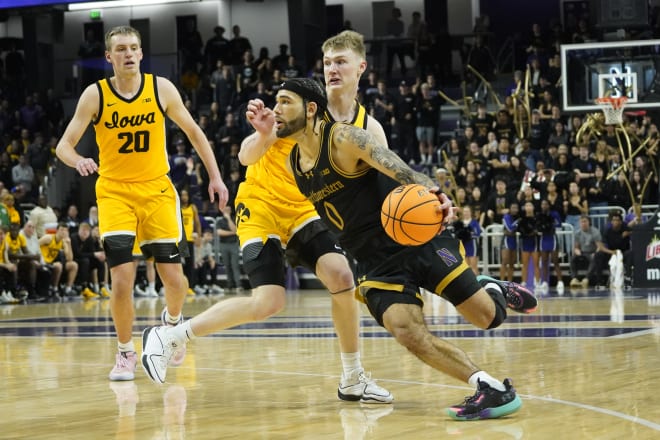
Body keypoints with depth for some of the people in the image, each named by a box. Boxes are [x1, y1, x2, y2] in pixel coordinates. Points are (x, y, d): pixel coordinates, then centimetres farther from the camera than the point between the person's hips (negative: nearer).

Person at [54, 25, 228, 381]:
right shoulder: (95, 95, -8)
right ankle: (125, 352, 6)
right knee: (122, 278, -14)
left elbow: (193, 132, 7)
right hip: (114, 192, -1)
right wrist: (78, 161, -31)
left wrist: (215, 176, 4)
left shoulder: (161, 88, -5)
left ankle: (172, 319, 36)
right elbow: (64, 145, -8)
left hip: (156, 189, 1)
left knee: (173, 277, 1)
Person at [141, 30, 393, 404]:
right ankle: (168, 336, -4)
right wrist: (263, 135, -41)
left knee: (341, 276, -18)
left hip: (306, 210, 5)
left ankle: (354, 380, -3)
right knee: (269, 302, -18)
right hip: (262, 206, -4)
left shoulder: (369, 129, -5)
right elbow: (246, 157, -18)